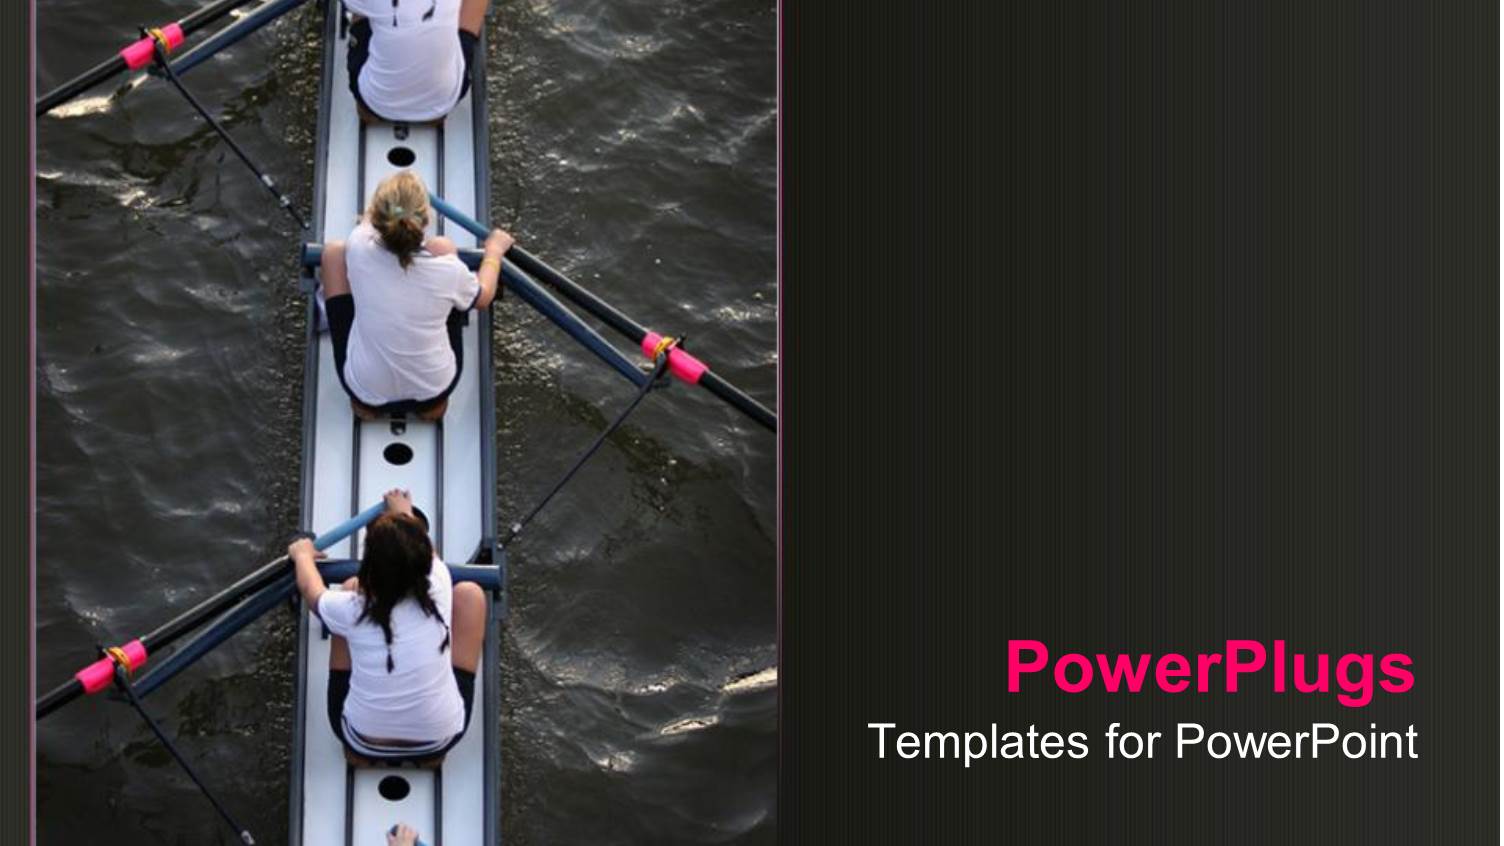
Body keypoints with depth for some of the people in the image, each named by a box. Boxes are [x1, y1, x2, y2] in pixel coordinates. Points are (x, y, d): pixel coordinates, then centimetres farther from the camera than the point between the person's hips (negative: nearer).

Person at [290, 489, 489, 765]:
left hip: (362, 745, 0)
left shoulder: (352, 609, -23)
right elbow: (424, 552, 6)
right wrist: (404, 514, 27)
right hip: (439, 742, 0)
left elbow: (311, 589, 4)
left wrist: (303, 555, 26)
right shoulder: (439, 591, -21)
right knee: (469, 593, 8)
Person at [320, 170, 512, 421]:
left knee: (334, 250, 8)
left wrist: (382, 207, 28)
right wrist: (495, 250, 21)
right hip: (434, 393, 0)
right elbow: (483, 297, 2)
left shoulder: (358, 249, -22)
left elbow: (368, 220, 6)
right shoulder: (448, 270, -24)